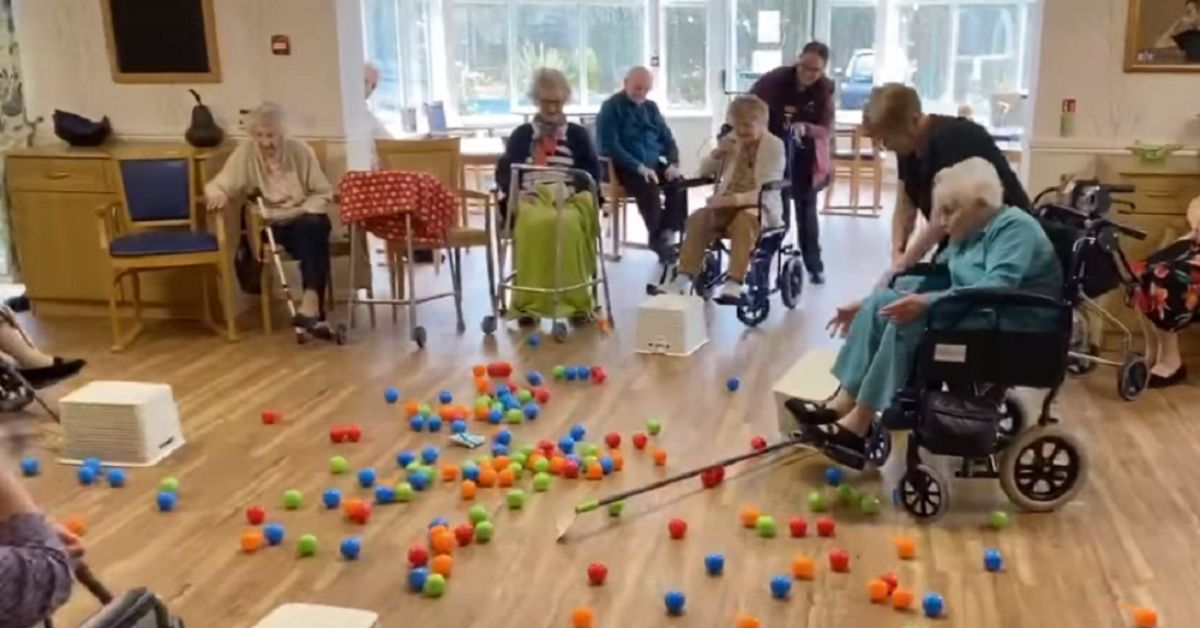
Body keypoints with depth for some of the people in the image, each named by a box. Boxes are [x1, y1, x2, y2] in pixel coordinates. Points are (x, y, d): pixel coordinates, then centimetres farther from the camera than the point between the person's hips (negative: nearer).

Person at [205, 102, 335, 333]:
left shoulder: (300, 151, -2)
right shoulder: (244, 153, -2)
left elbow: (323, 193, 1)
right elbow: (216, 185, -6)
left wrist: (301, 213, -17)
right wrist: (217, 194, -31)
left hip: (303, 221, 1)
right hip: (266, 225, -1)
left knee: (314, 226, -35)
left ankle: (311, 299, -42)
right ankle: (315, 314, -37)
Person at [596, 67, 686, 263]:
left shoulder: (651, 107, 16)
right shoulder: (611, 107, -3)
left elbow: (667, 139, 15)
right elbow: (610, 146, -14)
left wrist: (673, 163, -6)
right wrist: (639, 167, -24)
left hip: (653, 164, 6)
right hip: (625, 167, -6)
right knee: (650, 188, -34)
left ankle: (669, 233, -23)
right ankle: (658, 240, -23)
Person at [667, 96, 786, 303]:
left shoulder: (774, 146, -6)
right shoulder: (732, 141, 10)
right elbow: (703, 172, 14)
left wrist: (734, 199, -31)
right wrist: (717, 153, -7)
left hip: (761, 208, -4)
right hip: (728, 205, 5)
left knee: (744, 220, -39)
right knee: (698, 218, -25)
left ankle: (733, 286, -43)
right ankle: (683, 281, -29)